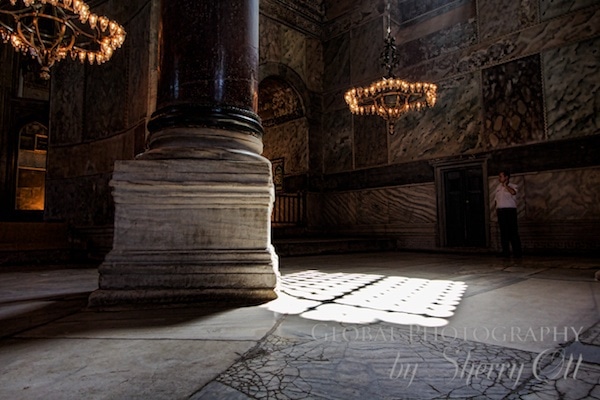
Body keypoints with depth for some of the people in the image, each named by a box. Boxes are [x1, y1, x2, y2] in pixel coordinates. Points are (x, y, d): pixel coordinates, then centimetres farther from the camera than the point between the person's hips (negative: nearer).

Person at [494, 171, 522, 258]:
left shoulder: (513, 186, -1)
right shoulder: (498, 187, 16)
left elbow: (513, 192, -24)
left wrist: (505, 185, -10)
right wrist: (496, 209, 9)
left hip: (510, 210, -5)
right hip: (500, 211, 5)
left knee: (513, 232, -5)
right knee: (503, 232, 6)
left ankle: (517, 251, 1)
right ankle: (505, 252, 11)